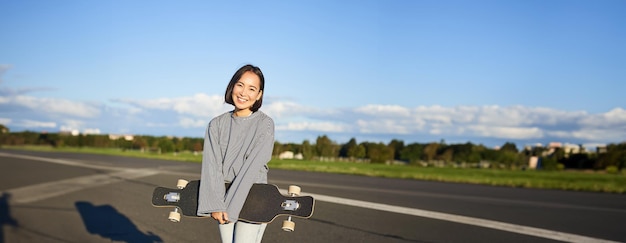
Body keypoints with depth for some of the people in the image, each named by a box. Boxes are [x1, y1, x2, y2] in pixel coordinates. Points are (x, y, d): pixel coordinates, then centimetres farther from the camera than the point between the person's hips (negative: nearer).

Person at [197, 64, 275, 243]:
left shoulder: (265, 124, -6)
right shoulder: (217, 124, 4)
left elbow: (252, 167, -13)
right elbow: (211, 165, -5)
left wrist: (231, 207, -17)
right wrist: (215, 205, -16)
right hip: (224, 197, 3)